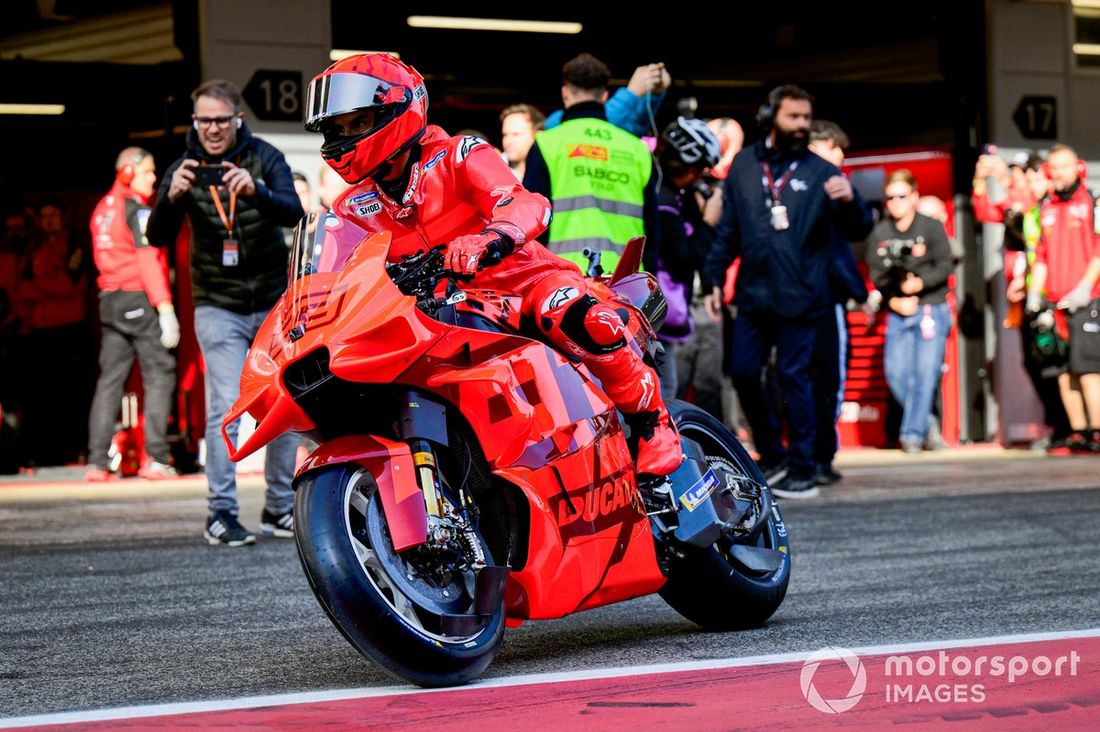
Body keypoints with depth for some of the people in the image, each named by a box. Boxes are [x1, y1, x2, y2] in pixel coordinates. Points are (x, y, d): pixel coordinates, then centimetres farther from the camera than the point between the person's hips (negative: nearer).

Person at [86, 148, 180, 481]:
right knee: (159, 374, -3)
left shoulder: (103, 207, 16)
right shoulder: (137, 209, -9)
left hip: (109, 300, 8)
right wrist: (165, 307, -18)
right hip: (139, 299, -8)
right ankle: (156, 458, -10)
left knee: (110, 379, 7)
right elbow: (148, 259, -15)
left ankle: (97, 461, 2)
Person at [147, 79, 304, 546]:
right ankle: (221, 514, -11)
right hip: (218, 308, -2)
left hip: (274, 303, 2)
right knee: (224, 406, -13)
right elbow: (158, 238, -14)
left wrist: (255, 191, -40)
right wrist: (171, 198, -34)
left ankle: (280, 509, 18)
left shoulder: (264, 158, -5)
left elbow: (293, 212, -20)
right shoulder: (184, 169, -5)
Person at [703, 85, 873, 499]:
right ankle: (772, 454, 23)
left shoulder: (820, 172, 0)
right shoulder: (744, 166, 8)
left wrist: (850, 202, -22)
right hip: (753, 294, 3)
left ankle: (801, 471, 5)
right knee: (742, 373, 4)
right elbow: (728, 230, 14)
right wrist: (715, 281, 10)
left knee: (793, 378, -2)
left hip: (799, 297, -3)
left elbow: (856, 232, -2)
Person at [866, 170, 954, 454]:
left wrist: (920, 283, -19)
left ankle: (914, 433, -5)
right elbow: (876, 274, 4)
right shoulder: (880, 233, 8)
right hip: (898, 313, 3)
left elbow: (945, 266, -5)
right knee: (896, 373, -4)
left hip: (931, 309, -3)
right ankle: (925, 422, 14)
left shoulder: (932, 228, 0)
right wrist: (894, 300, -10)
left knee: (926, 371, -8)